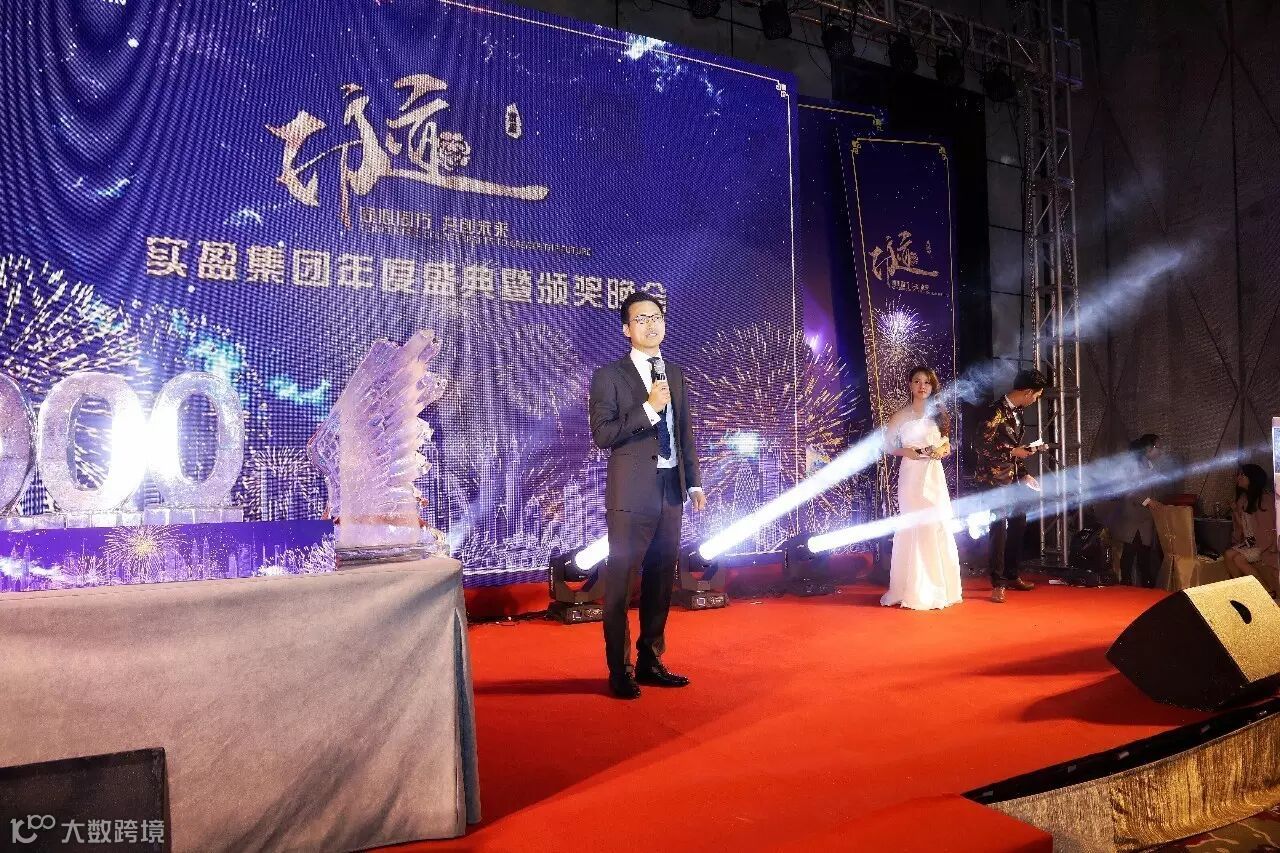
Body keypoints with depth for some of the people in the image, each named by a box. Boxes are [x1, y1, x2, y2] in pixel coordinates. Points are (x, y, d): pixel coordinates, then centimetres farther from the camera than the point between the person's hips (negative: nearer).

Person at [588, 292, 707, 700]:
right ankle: (619, 670, 11)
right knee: (620, 582, 0)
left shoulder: (677, 374, 13)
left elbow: (686, 433, 16)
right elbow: (602, 435, -12)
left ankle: (650, 661, 24)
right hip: (632, 493, -6)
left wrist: (694, 481, 13)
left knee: (661, 579, 11)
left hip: (671, 490, 6)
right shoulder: (609, 375, -4)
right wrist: (649, 408, -17)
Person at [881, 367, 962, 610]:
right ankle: (914, 590, 3)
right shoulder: (901, 415, 2)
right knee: (914, 528, -4)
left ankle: (938, 588, 10)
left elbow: (947, 444, 17)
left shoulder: (938, 413, 10)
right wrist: (906, 452, -14)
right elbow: (889, 445, 4)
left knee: (937, 527, 1)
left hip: (934, 475, 3)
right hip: (911, 474, -2)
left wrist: (941, 451, -4)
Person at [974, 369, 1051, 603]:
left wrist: (1024, 474, 13)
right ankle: (998, 584, 0)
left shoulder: (1016, 412, 11)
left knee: (1018, 525, 13)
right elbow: (982, 446, -19)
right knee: (999, 527, -8)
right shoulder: (995, 412, -16)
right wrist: (1013, 452, -17)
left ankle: (1011, 576, 27)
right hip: (995, 479, -9)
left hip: (1013, 478, 9)